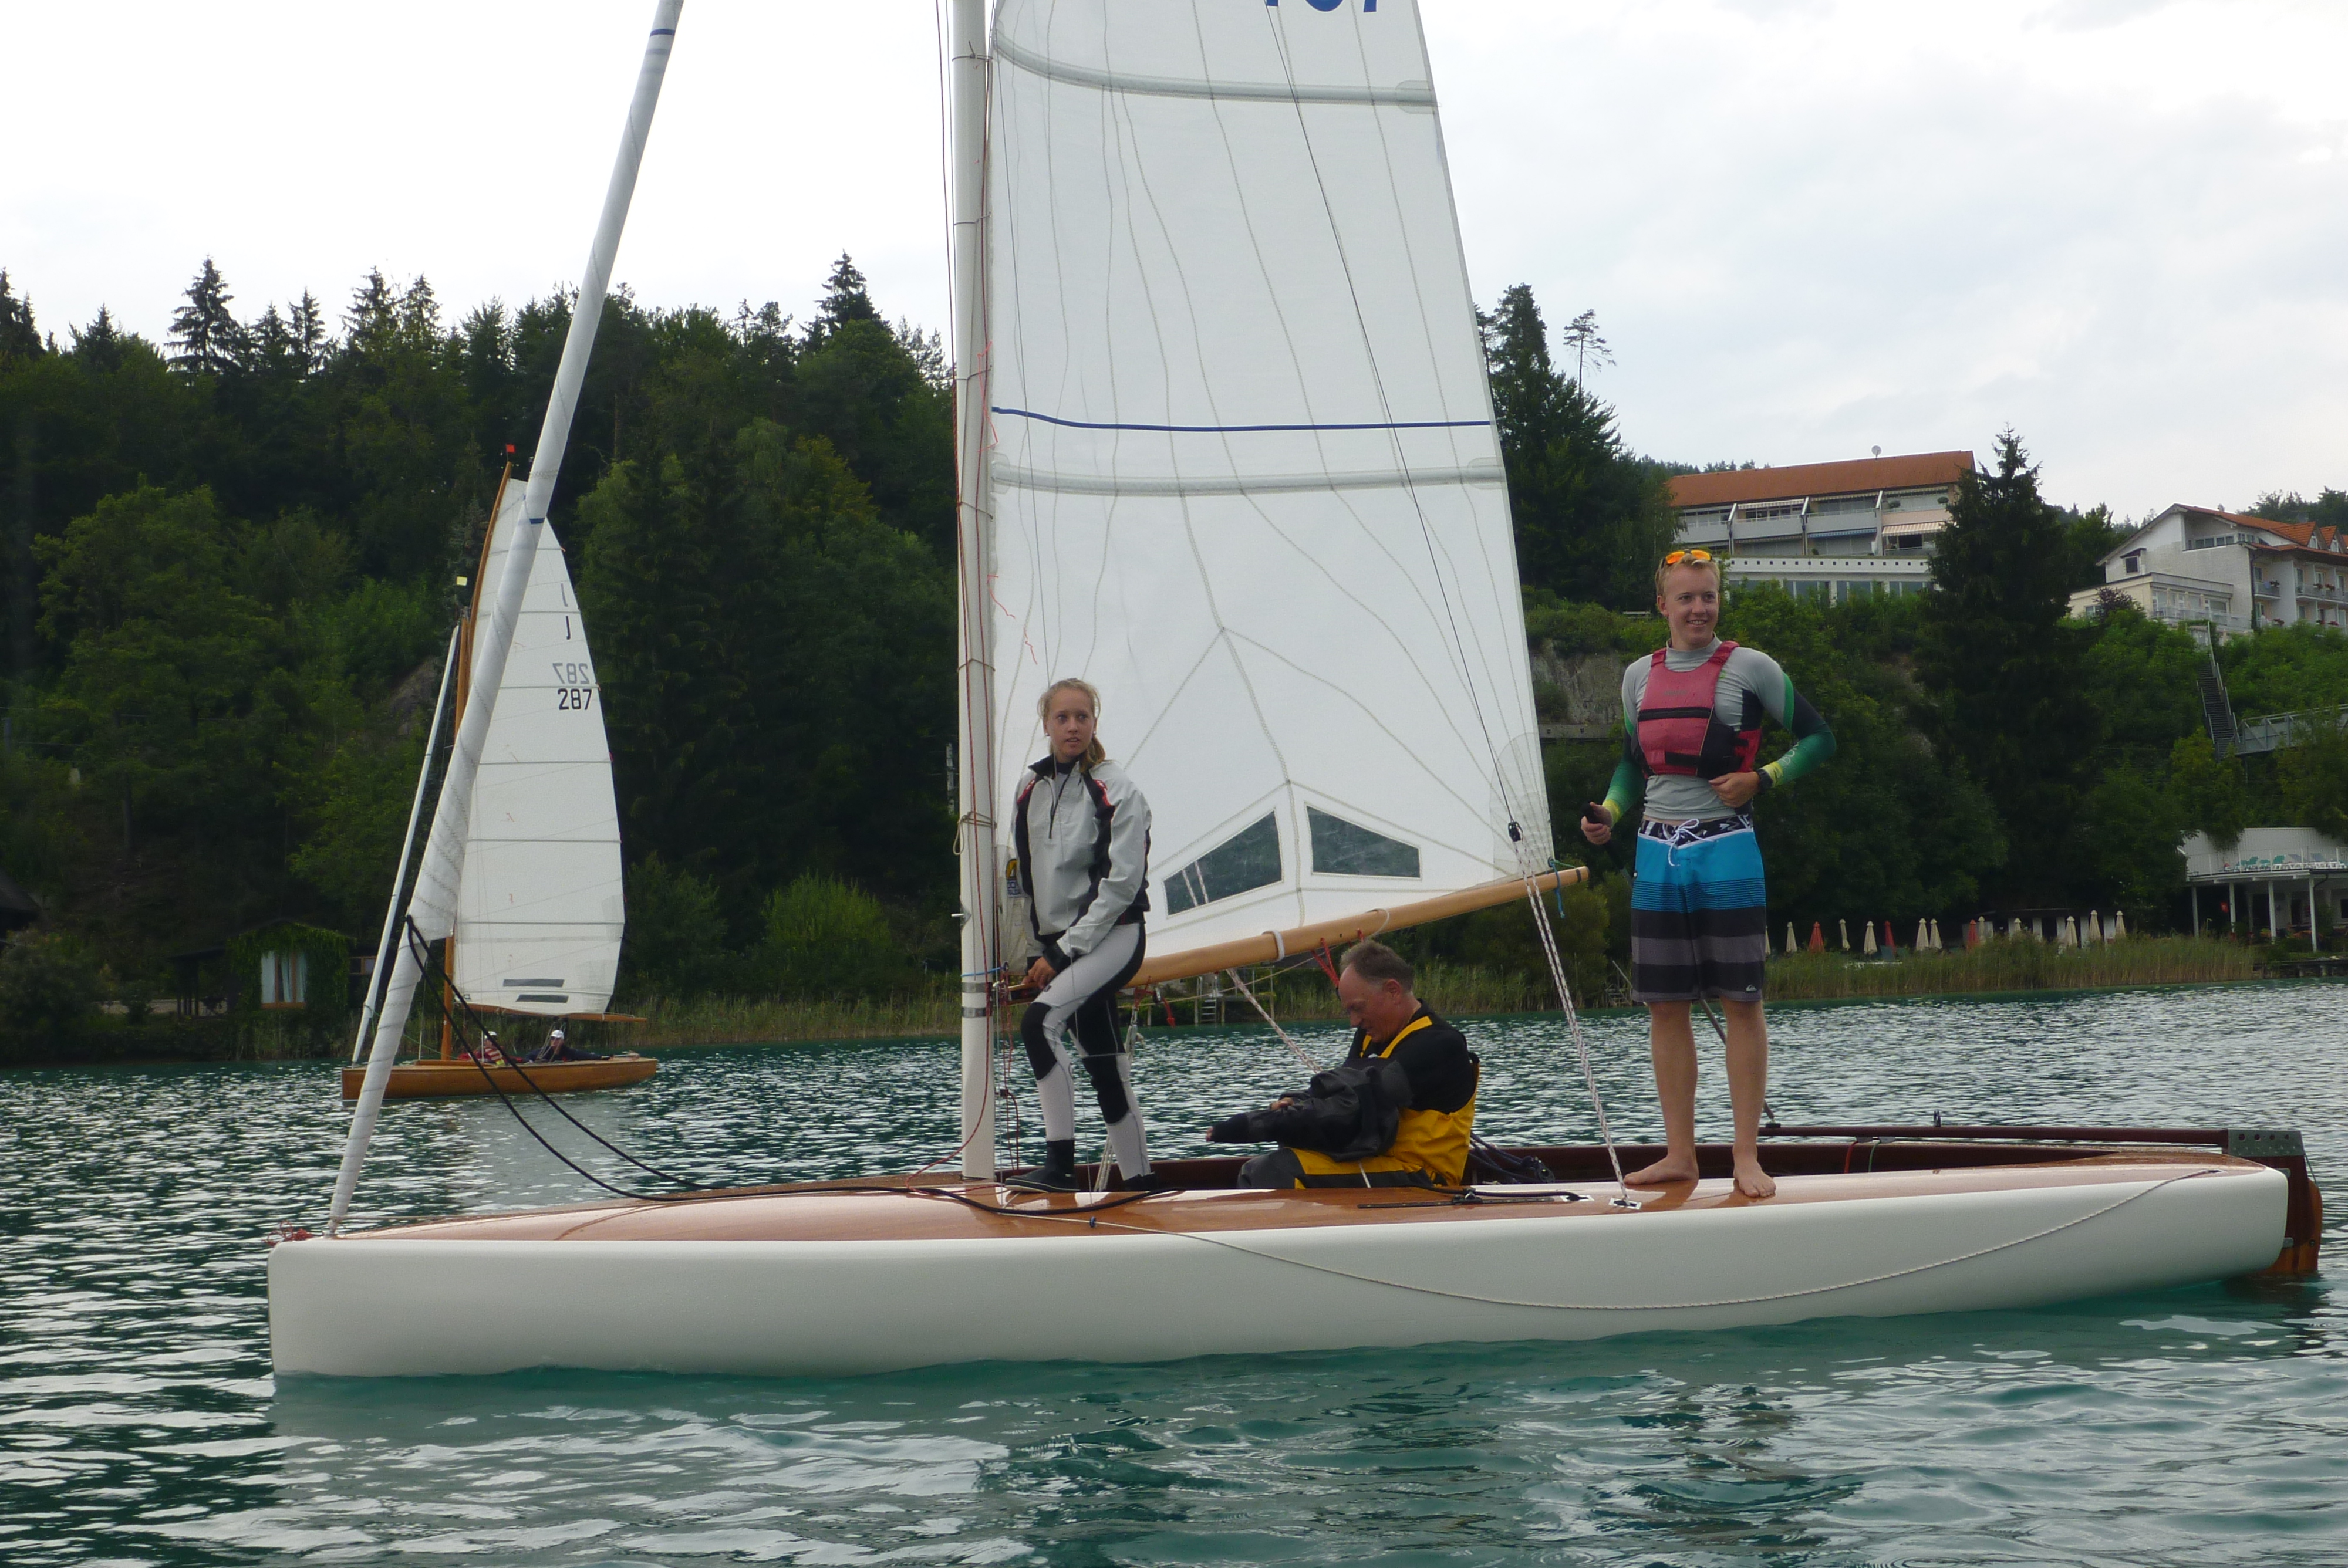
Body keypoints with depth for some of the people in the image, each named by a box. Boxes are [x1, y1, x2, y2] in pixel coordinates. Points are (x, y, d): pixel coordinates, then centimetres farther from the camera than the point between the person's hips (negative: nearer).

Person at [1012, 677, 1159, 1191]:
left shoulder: (1116, 792, -9)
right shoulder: (1031, 789, 9)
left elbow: (1121, 883, -14)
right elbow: (1021, 875, 17)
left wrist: (1065, 953, -17)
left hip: (1113, 936, -7)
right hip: (1060, 943, 7)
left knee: (1040, 1021, -27)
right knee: (1104, 1063, 8)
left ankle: (1060, 1162, -29)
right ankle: (1139, 1179, 15)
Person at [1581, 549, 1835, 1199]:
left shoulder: (1749, 668, -2)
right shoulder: (1639, 675, 11)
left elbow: (1818, 738, 3)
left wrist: (1762, 779, -10)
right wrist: (1609, 814, 5)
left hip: (1725, 849, -4)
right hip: (1657, 852, 5)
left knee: (1741, 1001, -3)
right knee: (1664, 1006, 5)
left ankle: (1747, 1157, 1)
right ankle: (1679, 1153, 12)